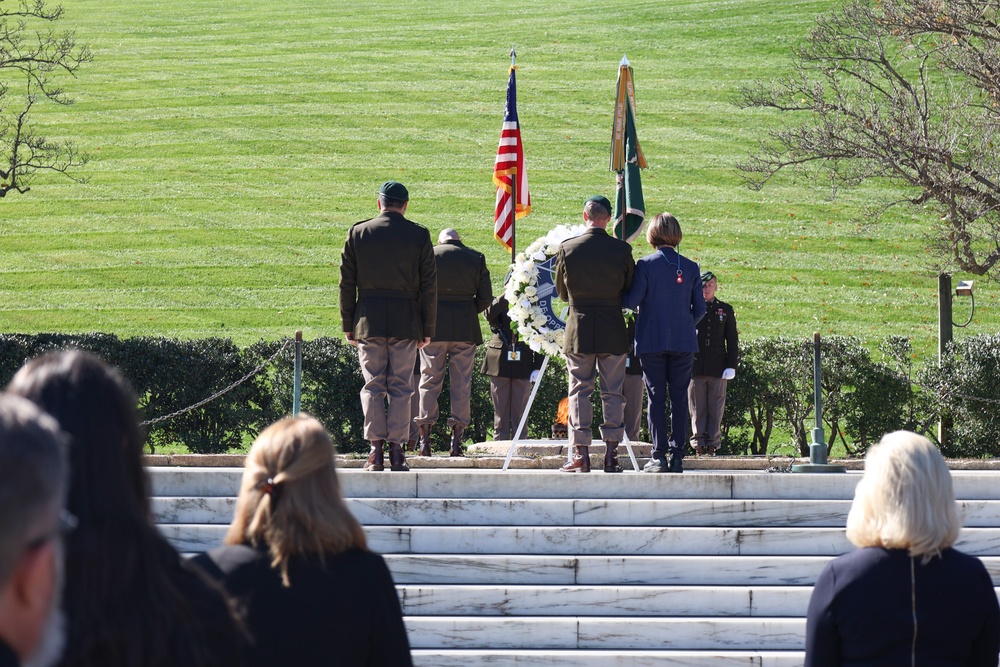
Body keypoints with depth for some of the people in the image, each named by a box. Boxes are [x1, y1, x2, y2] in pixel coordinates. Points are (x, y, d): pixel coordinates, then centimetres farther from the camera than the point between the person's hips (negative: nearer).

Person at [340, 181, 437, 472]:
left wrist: (348, 325, 9)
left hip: (368, 321, 1)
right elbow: (428, 286, 0)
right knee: (400, 387, 3)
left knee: (373, 386, 4)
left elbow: (347, 283, 4)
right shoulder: (419, 236, 0)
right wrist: (428, 328, 6)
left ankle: (376, 449, -3)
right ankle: (396, 450, 0)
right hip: (406, 323, -1)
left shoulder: (357, 233, 3)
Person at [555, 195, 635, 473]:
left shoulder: (567, 248, -6)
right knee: (612, 392, 6)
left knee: (579, 391, 5)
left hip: (579, 329, 0)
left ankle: (580, 454, 1)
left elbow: (561, 291, 6)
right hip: (613, 329, 0)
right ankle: (611, 453, 3)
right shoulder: (622, 250, -6)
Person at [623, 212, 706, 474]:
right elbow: (699, 308, 4)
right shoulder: (690, 267, 2)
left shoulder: (645, 265, -7)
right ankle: (677, 455, 3)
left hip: (652, 341, -2)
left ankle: (659, 456, -3)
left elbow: (631, 301, -10)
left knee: (656, 397, 1)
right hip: (683, 342, 2)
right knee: (679, 398, 5)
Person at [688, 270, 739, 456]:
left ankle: (713, 444, 5)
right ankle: (698, 443, 3)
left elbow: (732, 341, 10)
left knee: (716, 408, 1)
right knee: (697, 409, 0)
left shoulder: (725, 310, 11)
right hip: (695, 367, -1)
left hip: (717, 369, 1)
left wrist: (731, 366, 1)